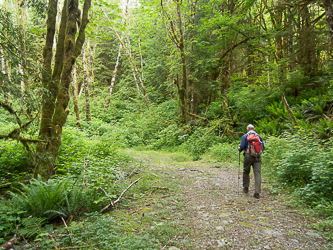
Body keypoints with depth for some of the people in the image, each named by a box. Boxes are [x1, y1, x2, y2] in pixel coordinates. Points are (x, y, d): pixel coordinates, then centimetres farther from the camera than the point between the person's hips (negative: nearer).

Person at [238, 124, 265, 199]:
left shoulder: (245, 136, 1)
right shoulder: (259, 136, 9)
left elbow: (242, 147, -6)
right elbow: (263, 147, 11)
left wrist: (239, 149, 15)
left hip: (248, 156, -2)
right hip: (257, 157, 2)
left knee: (246, 172, 17)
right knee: (257, 173, -2)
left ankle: (245, 188, 27)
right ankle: (257, 192, -9)